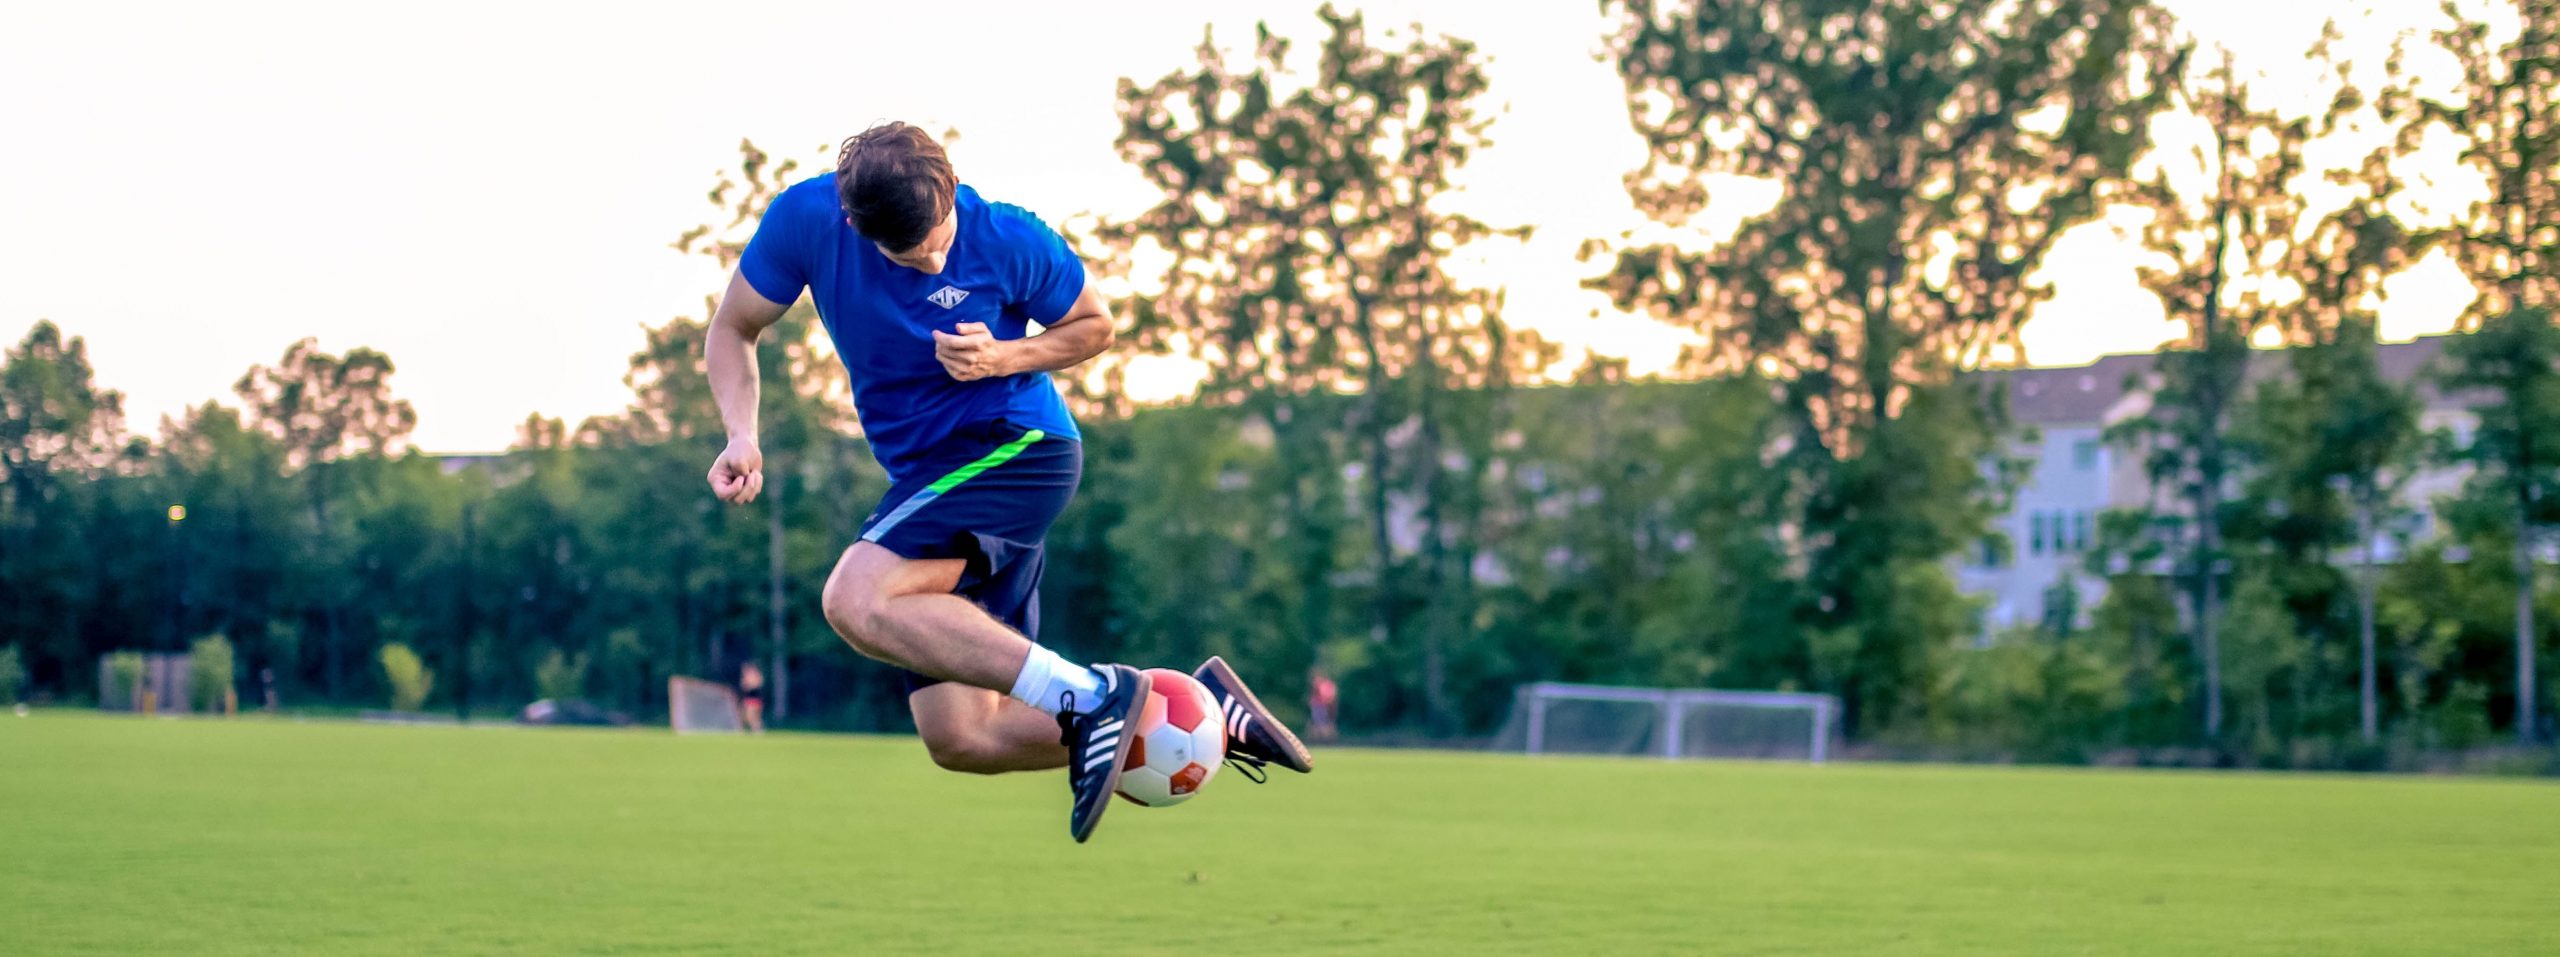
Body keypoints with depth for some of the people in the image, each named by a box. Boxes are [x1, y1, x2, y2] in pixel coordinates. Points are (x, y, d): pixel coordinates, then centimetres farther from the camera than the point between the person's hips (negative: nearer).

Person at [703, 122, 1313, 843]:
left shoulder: (1010, 242, -13)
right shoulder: (806, 220, -7)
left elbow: (1096, 326, 4)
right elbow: (732, 330, 6)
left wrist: (1005, 358, -16)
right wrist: (742, 436, -12)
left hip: (1020, 448, -6)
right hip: (928, 478, 6)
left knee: (856, 602, -29)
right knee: (960, 739, -2)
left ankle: (1090, 696, -29)